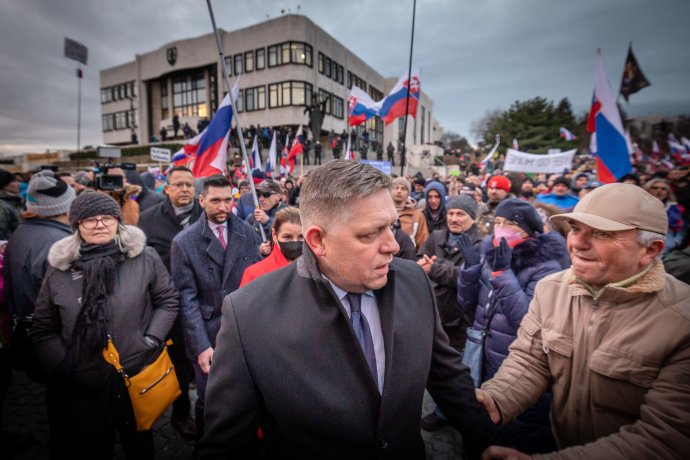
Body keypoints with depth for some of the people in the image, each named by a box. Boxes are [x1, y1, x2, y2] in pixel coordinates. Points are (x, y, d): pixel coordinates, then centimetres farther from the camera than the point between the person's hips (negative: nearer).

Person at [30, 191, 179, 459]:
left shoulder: (144, 258, -8)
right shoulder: (60, 268, -2)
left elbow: (168, 301, 0)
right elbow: (43, 330, 5)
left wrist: (151, 342, -10)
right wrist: (64, 366, -4)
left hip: (138, 377, -1)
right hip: (80, 386, 1)